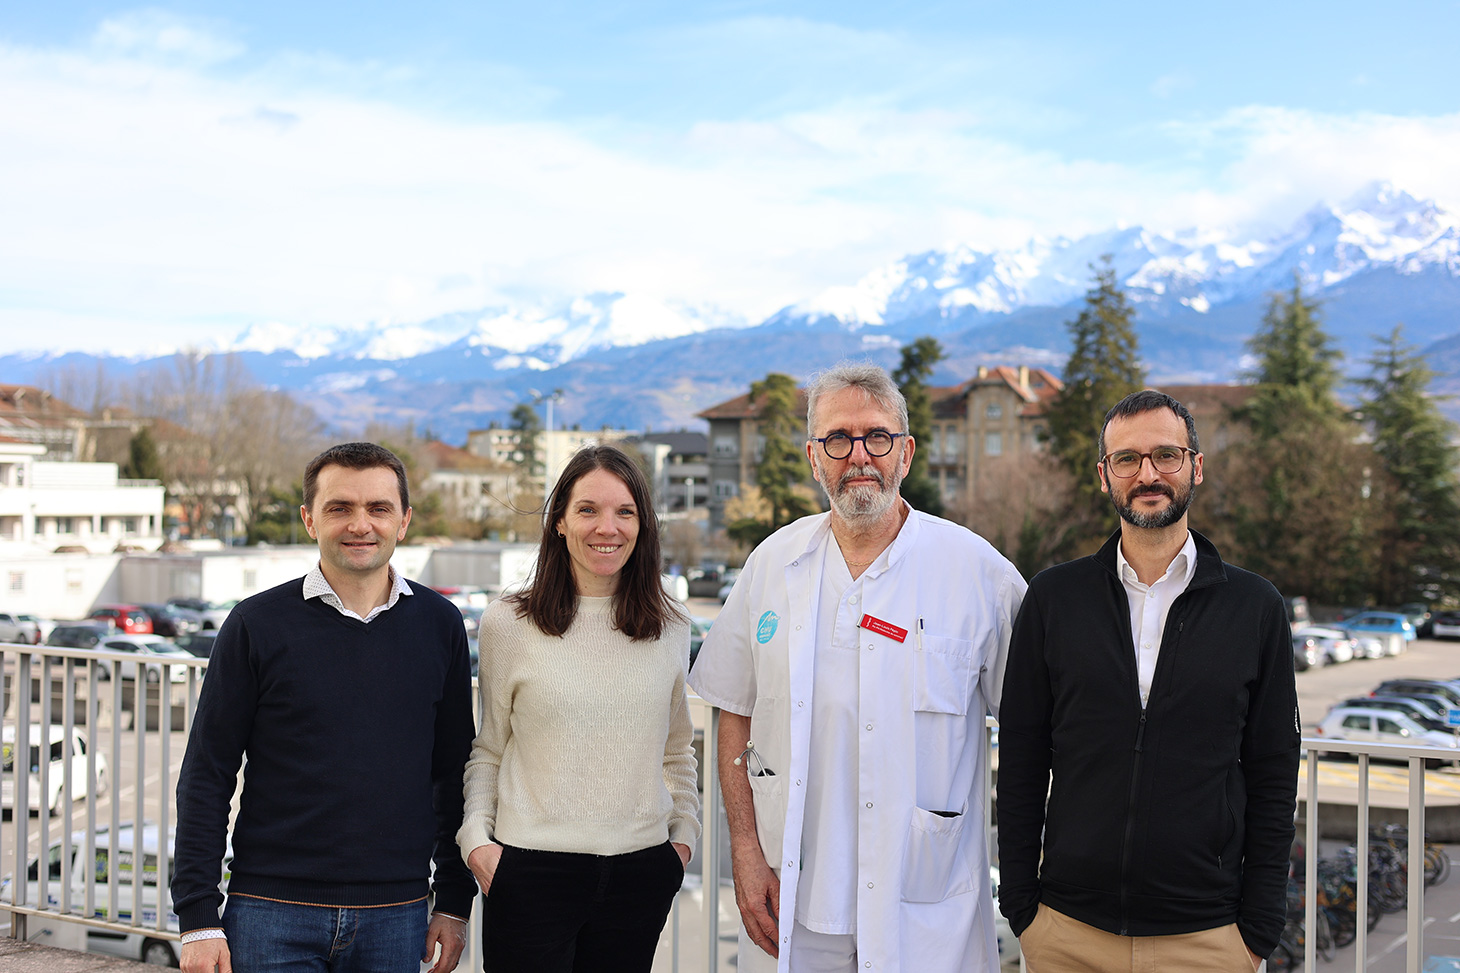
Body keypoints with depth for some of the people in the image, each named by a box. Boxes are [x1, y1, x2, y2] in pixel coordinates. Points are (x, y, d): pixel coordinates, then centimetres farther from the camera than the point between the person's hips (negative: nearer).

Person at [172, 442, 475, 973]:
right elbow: (206, 776, -1)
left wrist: (455, 903, 9)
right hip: (272, 914, -2)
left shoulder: (439, 625, 4)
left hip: (395, 918, 2)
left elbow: (453, 773, 10)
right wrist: (198, 918, -5)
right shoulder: (257, 624, -3)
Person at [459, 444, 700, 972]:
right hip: (531, 873, -2)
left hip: (640, 871, 3)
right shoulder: (507, 623, -1)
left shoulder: (670, 627, 7)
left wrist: (684, 835, 10)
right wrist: (476, 840, -6)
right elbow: (486, 751, 6)